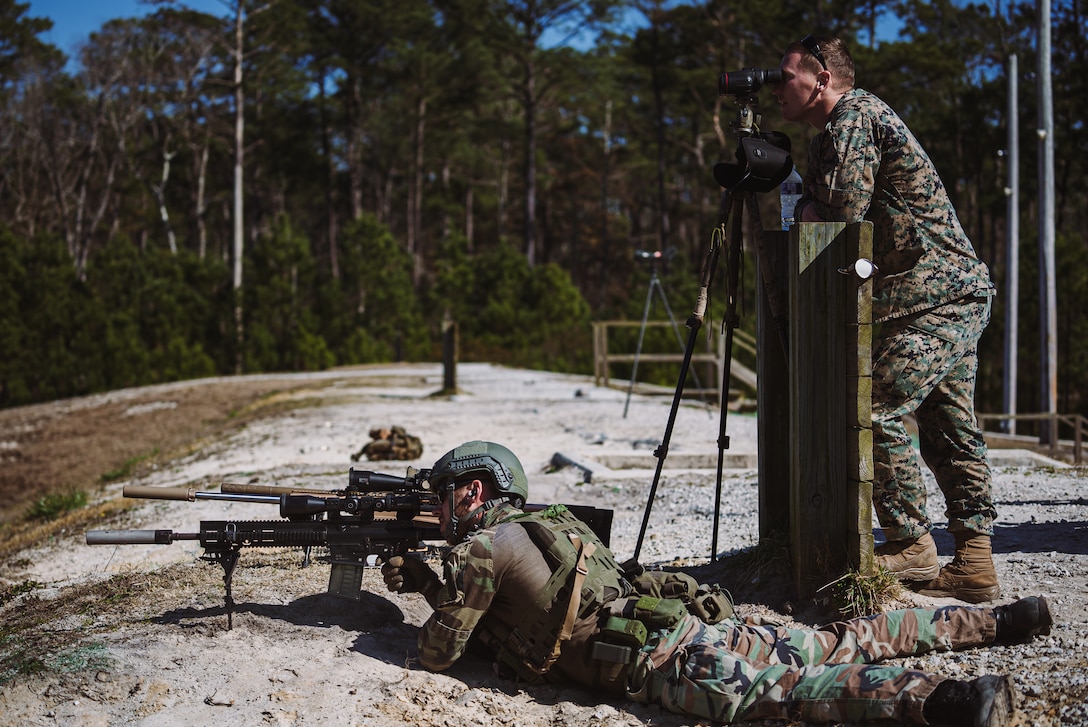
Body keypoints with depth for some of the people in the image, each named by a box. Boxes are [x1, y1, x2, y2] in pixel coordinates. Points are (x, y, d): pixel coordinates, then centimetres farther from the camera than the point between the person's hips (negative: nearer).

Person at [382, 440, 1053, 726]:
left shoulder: (481, 546, 1)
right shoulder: (536, 526, 28)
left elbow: (439, 652, 6)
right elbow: (494, 610, 43)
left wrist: (429, 610, 27)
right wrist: (427, 583, 35)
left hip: (657, 662, -8)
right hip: (685, 625, 9)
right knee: (830, 643, 11)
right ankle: (990, 621, 12)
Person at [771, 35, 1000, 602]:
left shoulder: (854, 116, -9)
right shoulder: (834, 133, 22)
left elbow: (845, 215, -16)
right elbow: (816, 210, 25)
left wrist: (812, 214, 3)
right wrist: (809, 206, 5)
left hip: (933, 297, -10)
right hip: (960, 294, 10)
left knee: (879, 412, -12)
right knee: (949, 428, 7)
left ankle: (911, 547, -5)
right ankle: (974, 563, 7)